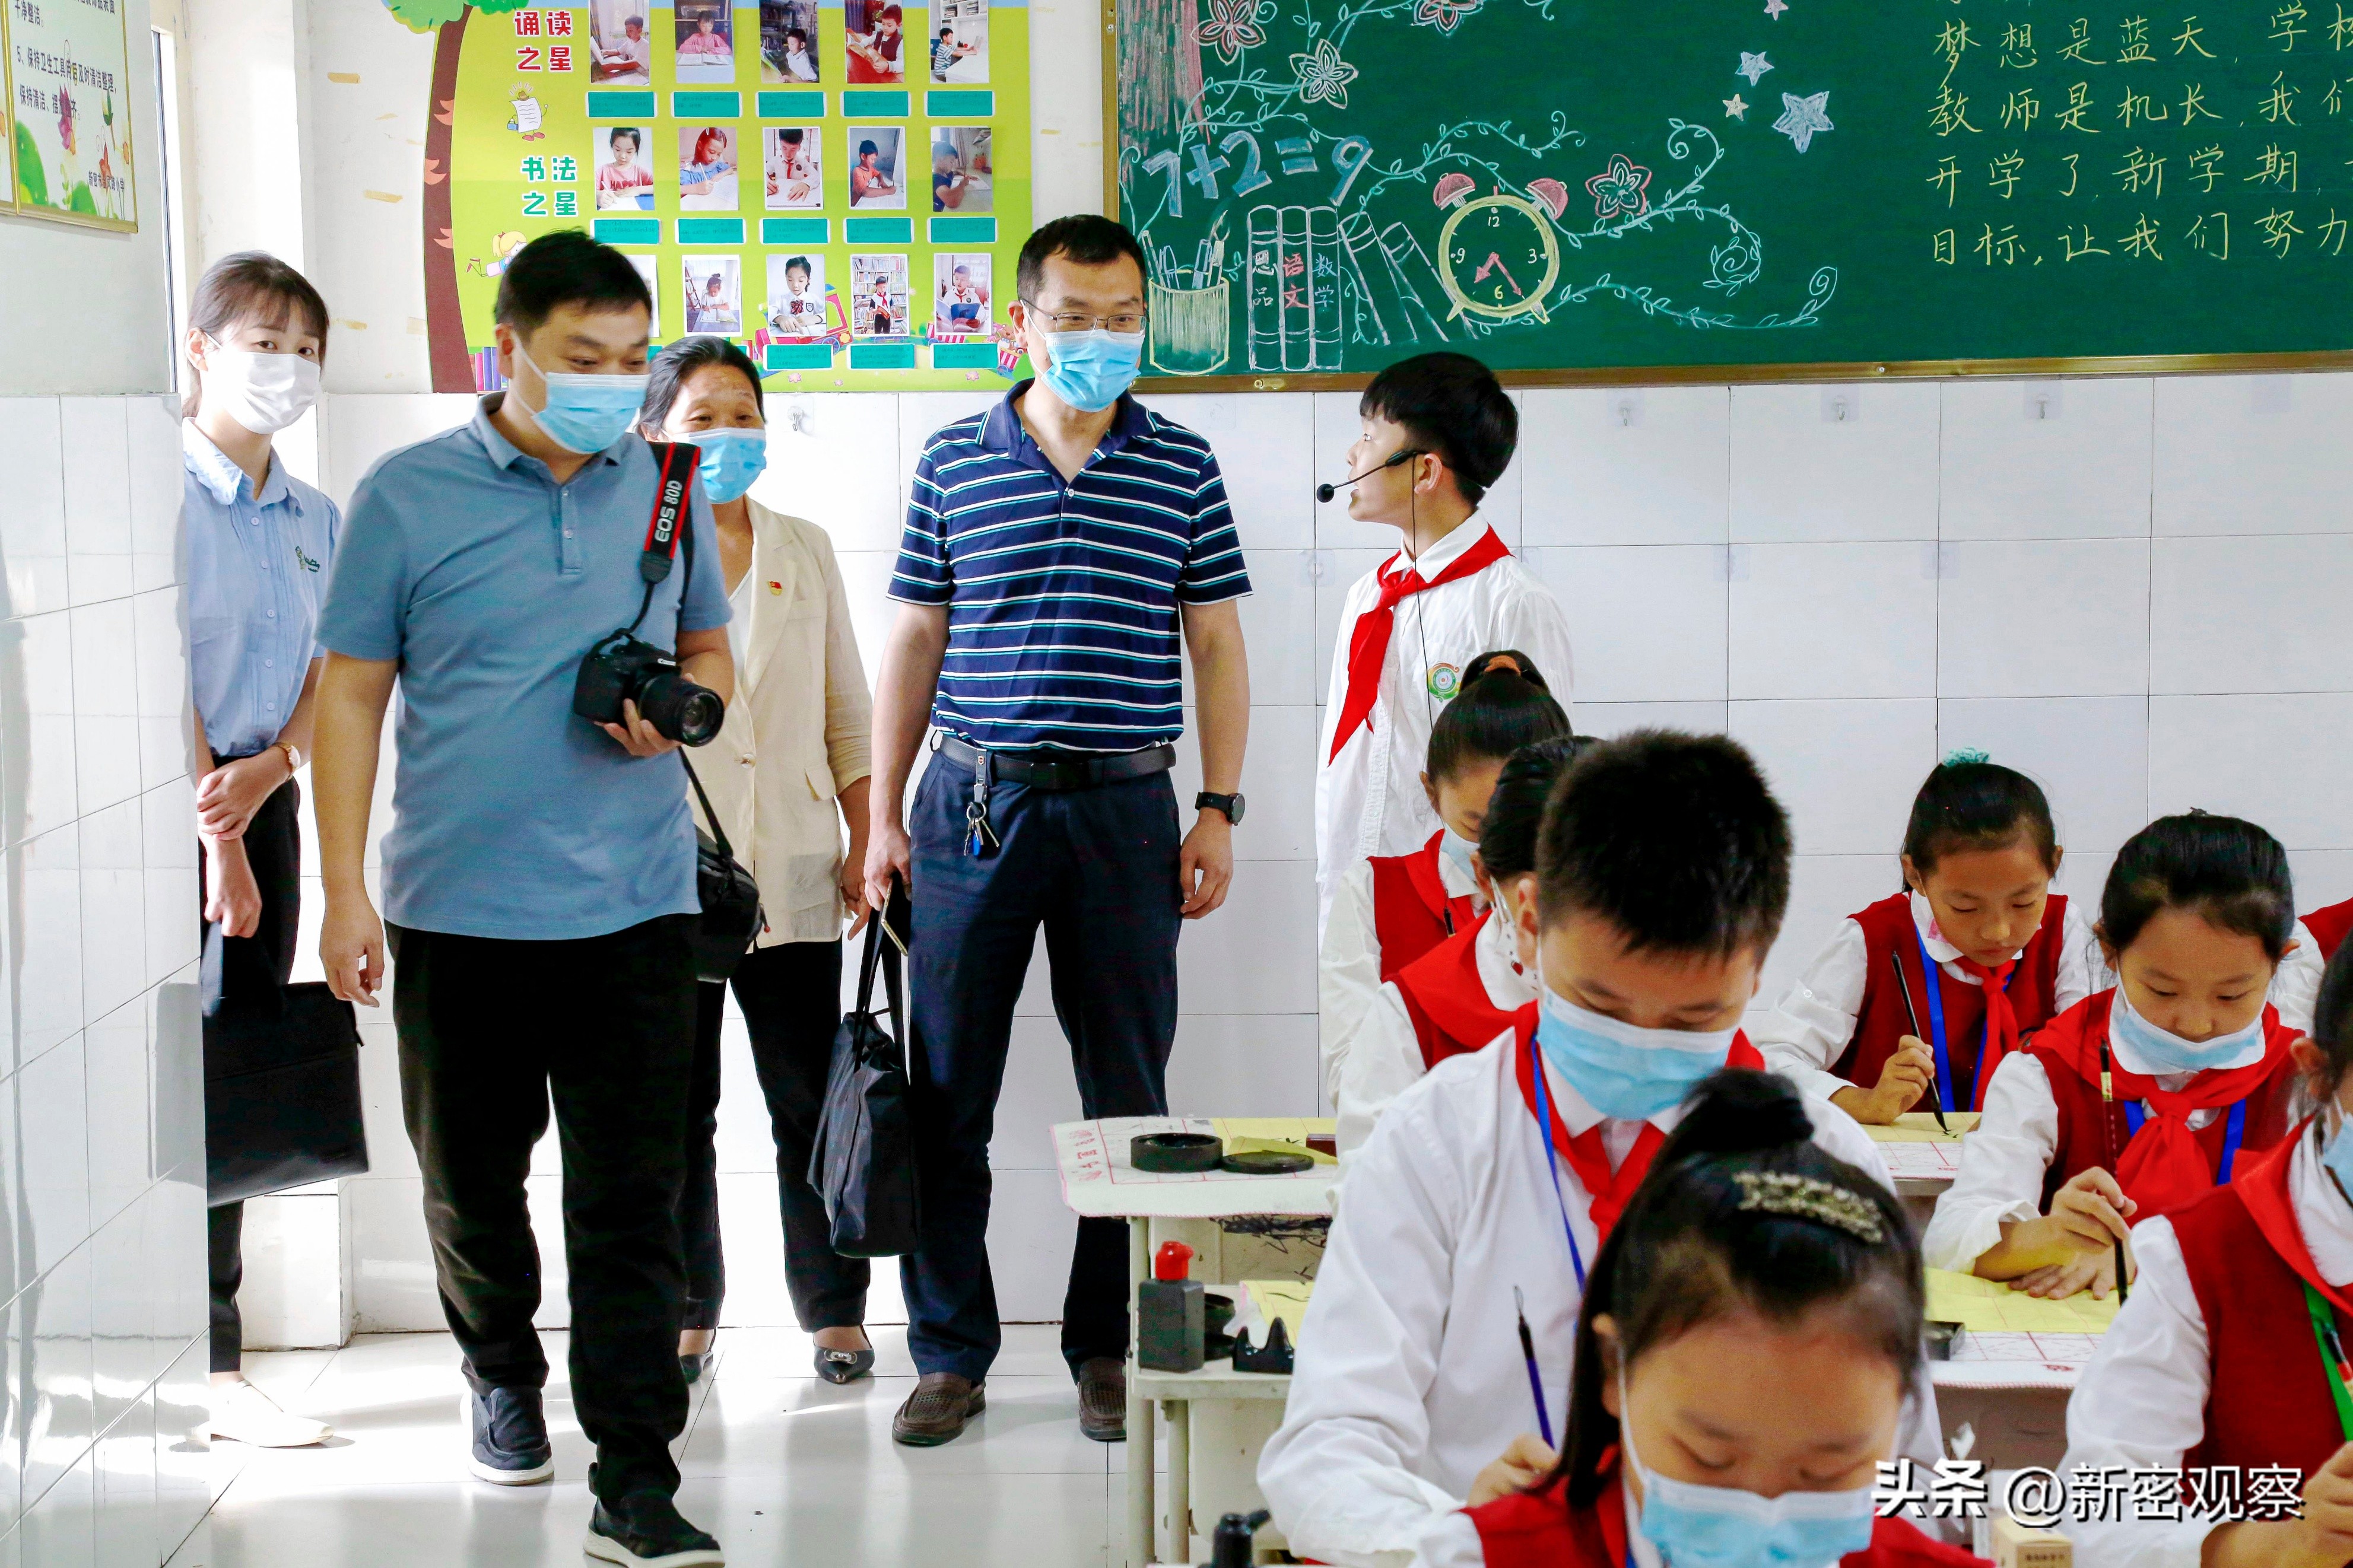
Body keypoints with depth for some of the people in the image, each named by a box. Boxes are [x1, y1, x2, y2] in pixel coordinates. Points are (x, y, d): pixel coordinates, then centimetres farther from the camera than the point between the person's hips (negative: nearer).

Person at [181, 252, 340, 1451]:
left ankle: (216, 1366, 12)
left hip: (266, 804, 6)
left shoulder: (315, 519, 13)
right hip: (172, 813, -6)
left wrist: (266, 772, -9)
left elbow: (329, 671, 10)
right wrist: (216, 834, -14)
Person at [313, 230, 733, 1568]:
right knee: (471, 1181, 15)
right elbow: (353, 693, 1)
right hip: (457, 906, -1)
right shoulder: (409, 496, -1)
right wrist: (344, 891, -4)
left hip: (634, 906, 1)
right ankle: (503, 1376, 40)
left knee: (632, 1203, -3)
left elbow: (712, 652, 18)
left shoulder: (666, 490, 7)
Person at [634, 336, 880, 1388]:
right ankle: (686, 1316, 18)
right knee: (677, 1112, 5)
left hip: (790, 872, 2)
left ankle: (834, 1310, 15)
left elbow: (846, 711, 11)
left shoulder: (804, 552, 11)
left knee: (811, 1104, 3)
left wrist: (865, 841, 6)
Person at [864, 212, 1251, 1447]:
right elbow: (914, 643, 9)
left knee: (1128, 1093, 4)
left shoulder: (1182, 468, 6)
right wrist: (882, 813, 5)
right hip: (972, 802, 0)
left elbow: (1216, 647, 8)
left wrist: (1218, 811, 1)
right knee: (947, 1090, 3)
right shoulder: (953, 463, 6)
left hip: (1123, 810, 0)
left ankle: (1109, 1348, 17)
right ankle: (951, 1353, 14)